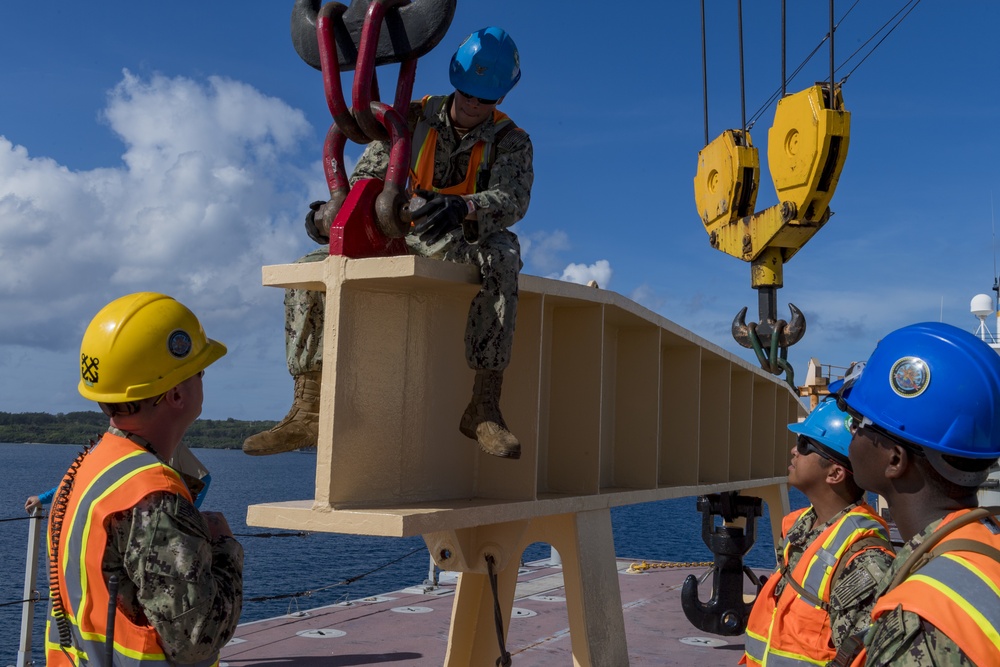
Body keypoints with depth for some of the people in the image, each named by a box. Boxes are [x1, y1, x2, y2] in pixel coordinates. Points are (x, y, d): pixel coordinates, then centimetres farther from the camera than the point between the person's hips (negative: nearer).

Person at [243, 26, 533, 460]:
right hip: (401, 239, 3)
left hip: (462, 248, -3)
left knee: (501, 256, -40)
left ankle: (484, 407, -42)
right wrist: (328, 213, -24)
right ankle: (308, 412, -16)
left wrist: (463, 208, -45)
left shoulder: (511, 142, -2)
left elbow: (513, 200, -22)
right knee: (310, 269, -15)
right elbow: (364, 179, -1)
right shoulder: (413, 120, 4)